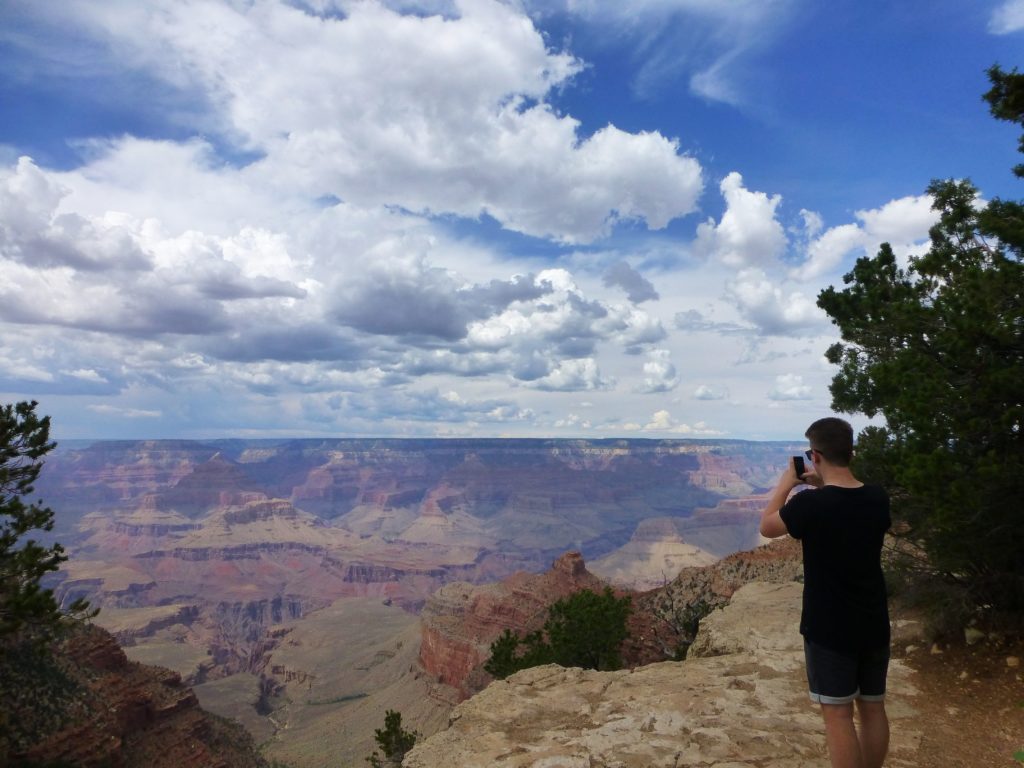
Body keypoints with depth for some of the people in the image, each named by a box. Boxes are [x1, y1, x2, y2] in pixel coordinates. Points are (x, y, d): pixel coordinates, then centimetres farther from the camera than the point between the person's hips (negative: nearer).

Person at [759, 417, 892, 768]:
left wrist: (787, 482, 3)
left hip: (829, 629, -6)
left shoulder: (809, 504, -21)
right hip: (874, 624, 6)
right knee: (873, 709, 18)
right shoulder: (878, 498, -5)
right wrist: (825, 488, 11)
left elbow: (767, 527, -3)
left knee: (838, 716, 4)